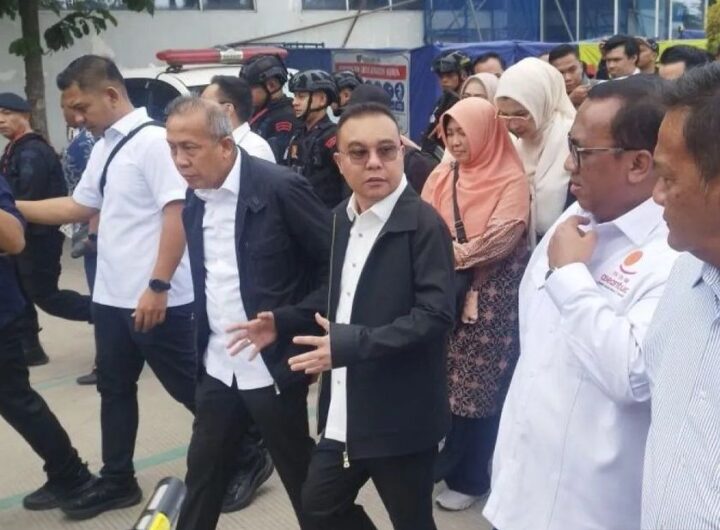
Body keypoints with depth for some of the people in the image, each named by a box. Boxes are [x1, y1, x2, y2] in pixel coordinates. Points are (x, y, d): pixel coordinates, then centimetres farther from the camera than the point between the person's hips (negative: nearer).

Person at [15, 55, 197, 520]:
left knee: (194, 389, 4)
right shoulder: (104, 147, 13)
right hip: (113, 297, 9)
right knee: (115, 389, 17)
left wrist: (158, 285, -25)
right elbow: (79, 207, 20)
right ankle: (117, 482, 32)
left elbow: (177, 215, -22)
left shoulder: (153, 141, -16)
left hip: (158, 300, -9)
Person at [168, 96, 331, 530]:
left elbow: (340, 259, -13)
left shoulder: (280, 187, -17)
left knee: (302, 475, 10)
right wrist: (201, 340, 11)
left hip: (273, 365, -6)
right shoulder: (195, 197, 4)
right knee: (204, 472, 17)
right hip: (218, 366, 6)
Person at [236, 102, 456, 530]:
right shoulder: (343, 218, 7)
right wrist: (283, 321, 9)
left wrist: (352, 343, -29)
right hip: (344, 411, 7)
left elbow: (437, 315, -24)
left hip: (400, 415, -7)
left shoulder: (424, 224, -17)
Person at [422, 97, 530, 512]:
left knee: (480, 387, 4)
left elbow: (503, 236, -18)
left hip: (490, 302, -4)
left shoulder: (511, 181, -7)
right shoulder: (441, 177, 9)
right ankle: (438, 461, 27)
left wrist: (454, 254, -23)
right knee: (443, 381, 9)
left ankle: (470, 478, 19)